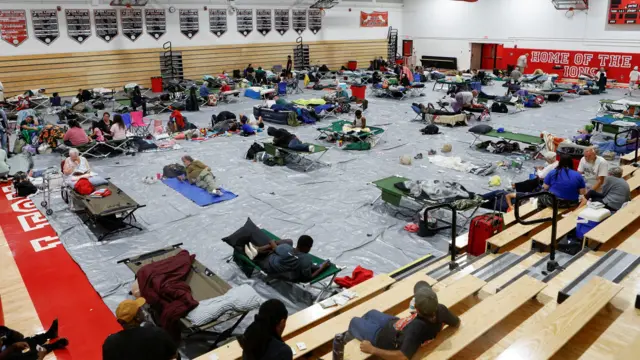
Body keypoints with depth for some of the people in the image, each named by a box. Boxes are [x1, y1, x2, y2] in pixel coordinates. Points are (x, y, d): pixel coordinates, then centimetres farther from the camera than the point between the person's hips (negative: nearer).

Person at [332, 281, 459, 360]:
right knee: (371, 313, 31)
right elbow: (457, 323, -6)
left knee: (355, 322, 18)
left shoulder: (417, 328, -47)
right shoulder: (441, 310, -27)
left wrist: (372, 349, -36)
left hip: (384, 336, -7)